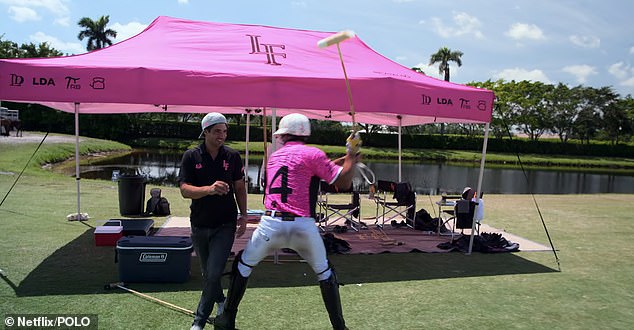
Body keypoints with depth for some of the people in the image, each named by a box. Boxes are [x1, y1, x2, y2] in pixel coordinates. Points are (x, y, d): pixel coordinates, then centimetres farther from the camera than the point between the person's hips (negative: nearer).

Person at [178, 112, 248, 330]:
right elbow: (184, 190, -13)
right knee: (207, 273, 17)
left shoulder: (232, 156, -1)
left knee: (214, 273, -10)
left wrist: (243, 215, -2)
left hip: (225, 224, -1)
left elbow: (240, 188, 6)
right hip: (199, 225, 2)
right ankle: (220, 301, 45)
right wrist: (210, 189, -30)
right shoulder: (191, 157, -4)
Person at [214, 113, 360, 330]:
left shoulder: (275, 156, 16)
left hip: (271, 225, 3)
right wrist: (351, 158, 14)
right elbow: (344, 182, -2)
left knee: (243, 265, 23)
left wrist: (338, 162, 26)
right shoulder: (313, 154, -1)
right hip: (303, 227, -2)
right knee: (324, 272, 18)